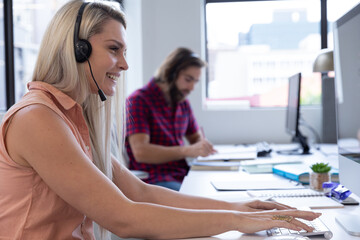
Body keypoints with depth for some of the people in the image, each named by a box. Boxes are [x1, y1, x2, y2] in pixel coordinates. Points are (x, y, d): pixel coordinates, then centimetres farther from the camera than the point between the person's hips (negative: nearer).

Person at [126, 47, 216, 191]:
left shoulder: (183, 102, 16)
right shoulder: (139, 100, -7)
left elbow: (195, 136, 29)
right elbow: (140, 152, -19)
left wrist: (203, 145, 2)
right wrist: (187, 150, -27)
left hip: (182, 175, 7)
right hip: (153, 180, -7)